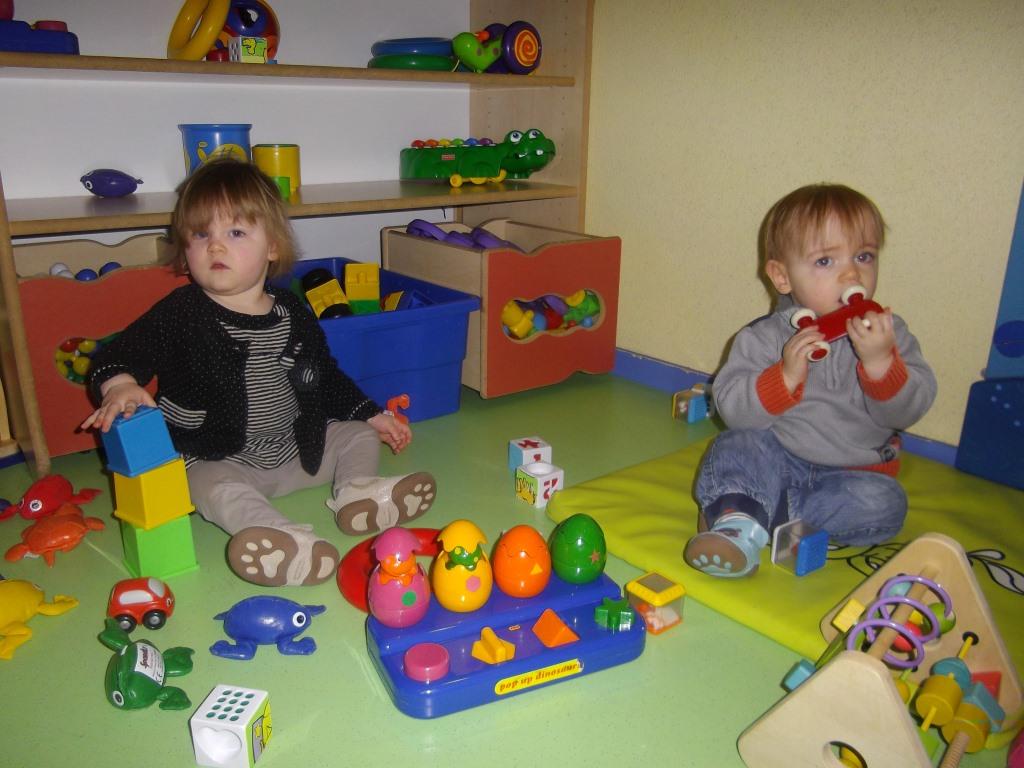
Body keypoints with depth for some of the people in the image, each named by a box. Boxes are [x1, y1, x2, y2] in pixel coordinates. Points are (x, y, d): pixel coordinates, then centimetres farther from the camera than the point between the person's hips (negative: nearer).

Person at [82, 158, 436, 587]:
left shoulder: (293, 314, 4)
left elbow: (326, 378, 16)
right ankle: (283, 537, -58)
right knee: (216, 487, -35)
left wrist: (372, 416, 14)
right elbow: (120, 354, -10)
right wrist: (120, 385, -35)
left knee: (359, 436, 4)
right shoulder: (180, 314, -8)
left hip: (298, 447, 5)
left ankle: (357, 490, -22)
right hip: (218, 459, -5)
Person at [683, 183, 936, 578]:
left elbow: (907, 411, -11)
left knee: (883, 503, -26)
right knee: (735, 446, -24)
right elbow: (730, 405, -16)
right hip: (776, 459, -1)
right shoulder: (765, 337, -8)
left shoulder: (886, 332, -3)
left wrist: (880, 361, -29)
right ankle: (738, 529, -43)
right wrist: (785, 376, -30)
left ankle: (743, 512, -25)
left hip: (855, 471, 1)